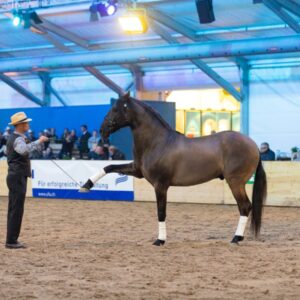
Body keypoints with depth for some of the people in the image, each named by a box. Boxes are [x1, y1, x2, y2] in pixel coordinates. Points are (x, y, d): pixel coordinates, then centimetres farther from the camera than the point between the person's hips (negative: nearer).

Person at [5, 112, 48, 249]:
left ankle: (12, 240, 17)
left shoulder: (12, 138, 15)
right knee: (16, 210, -8)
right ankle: (11, 241, -7)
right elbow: (24, 150, -40)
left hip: (14, 176, 10)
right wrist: (39, 141, -34)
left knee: (13, 209, 12)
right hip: (18, 177, -10)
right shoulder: (18, 139, -17)